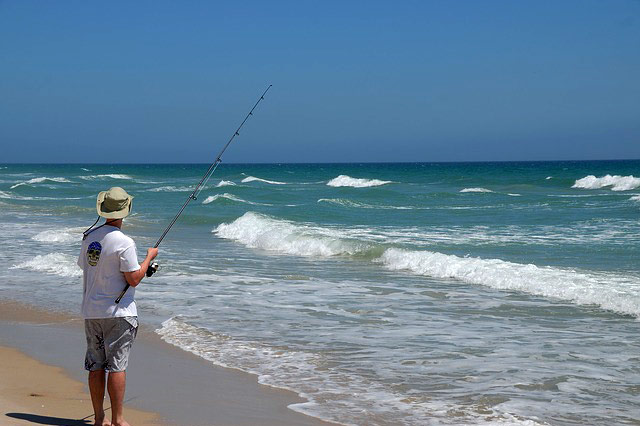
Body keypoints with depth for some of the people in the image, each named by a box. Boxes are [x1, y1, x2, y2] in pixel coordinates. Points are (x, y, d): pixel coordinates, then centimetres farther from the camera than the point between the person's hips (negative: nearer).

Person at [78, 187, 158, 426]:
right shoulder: (124, 242, -16)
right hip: (117, 311, -6)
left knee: (96, 365, 10)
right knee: (117, 365, -3)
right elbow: (134, 279, -15)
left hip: (91, 311, 7)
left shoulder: (90, 236, 6)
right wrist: (149, 257, -1)